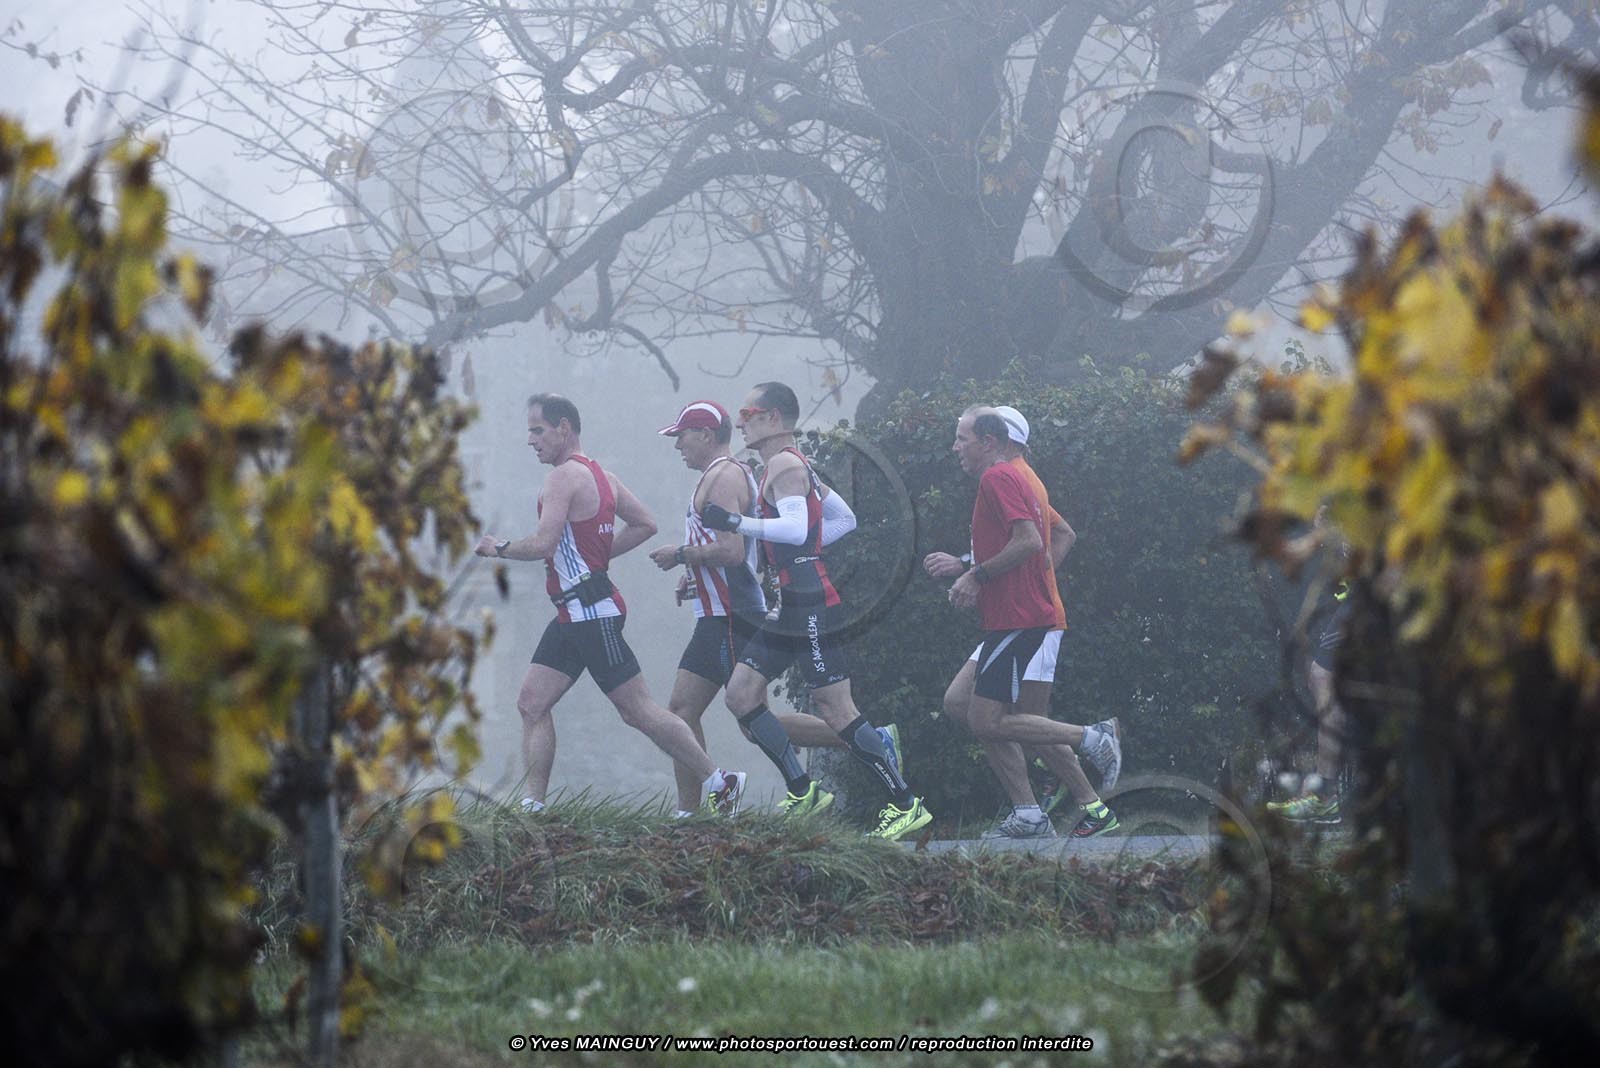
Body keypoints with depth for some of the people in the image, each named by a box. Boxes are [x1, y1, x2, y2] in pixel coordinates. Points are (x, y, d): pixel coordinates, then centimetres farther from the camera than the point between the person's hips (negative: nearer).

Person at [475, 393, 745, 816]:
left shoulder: (565, 477, -15)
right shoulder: (600, 475, 16)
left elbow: (543, 544, -24)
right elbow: (645, 524, 22)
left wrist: (498, 547, -7)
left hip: (592, 612, -10)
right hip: (573, 616, 10)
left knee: (637, 710, -5)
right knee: (531, 703, 4)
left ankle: (718, 781, 3)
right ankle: (533, 806, 1)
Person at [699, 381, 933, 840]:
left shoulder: (784, 466, -11)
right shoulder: (792, 465, 20)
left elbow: (796, 528, -27)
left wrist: (736, 523, -29)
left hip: (809, 607, -10)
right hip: (792, 608, 10)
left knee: (836, 711, -10)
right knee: (740, 696, 6)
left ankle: (906, 805, -7)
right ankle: (802, 793, 8)